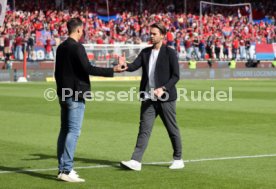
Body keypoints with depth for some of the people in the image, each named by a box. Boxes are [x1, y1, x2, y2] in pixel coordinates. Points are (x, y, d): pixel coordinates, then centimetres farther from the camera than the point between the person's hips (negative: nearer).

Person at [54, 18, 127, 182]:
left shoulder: (61, 47, 13)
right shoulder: (77, 47, -13)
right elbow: (88, 69, -20)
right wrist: (112, 70, -18)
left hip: (64, 94, 9)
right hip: (76, 95, -9)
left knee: (64, 130, 12)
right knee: (74, 131, -9)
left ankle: (62, 168, 15)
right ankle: (66, 170, -13)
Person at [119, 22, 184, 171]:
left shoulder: (170, 53, -4)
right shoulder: (145, 52, 10)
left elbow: (175, 76, -7)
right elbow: (134, 66, -3)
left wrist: (163, 88, -20)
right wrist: (124, 65, -25)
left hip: (165, 98, -3)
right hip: (148, 98, 4)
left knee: (172, 129, 7)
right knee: (144, 129, -3)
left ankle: (178, 159, 21)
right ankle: (136, 161, -8)